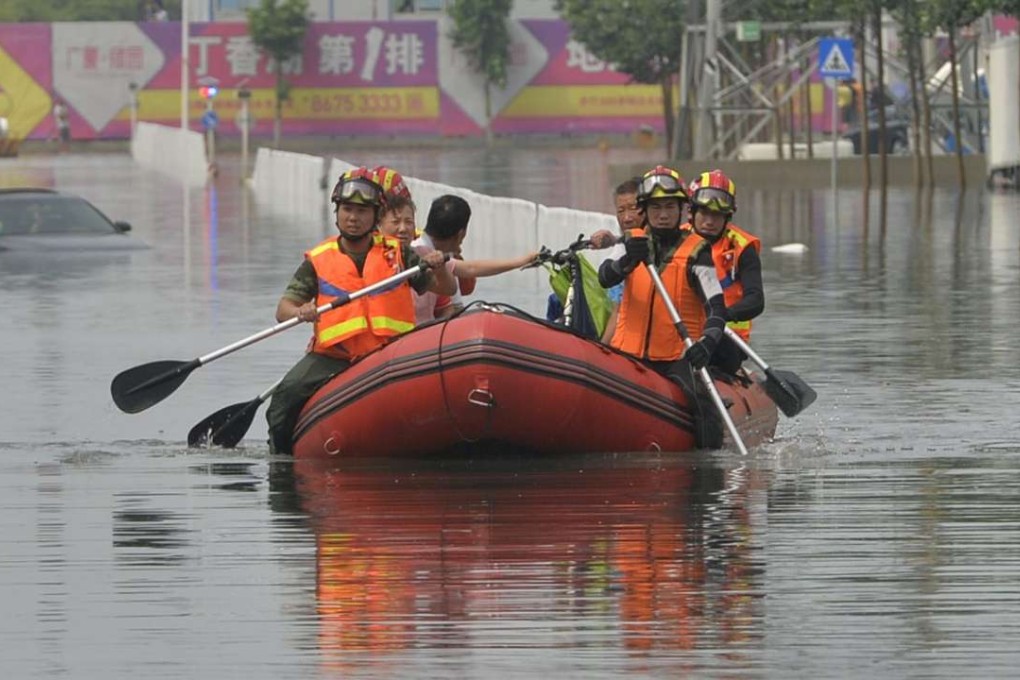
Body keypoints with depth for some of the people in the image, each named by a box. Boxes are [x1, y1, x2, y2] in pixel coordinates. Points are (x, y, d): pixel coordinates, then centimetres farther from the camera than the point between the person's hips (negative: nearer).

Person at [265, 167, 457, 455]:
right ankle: (280, 453, 3)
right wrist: (300, 312, -24)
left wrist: (439, 269, -13)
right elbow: (283, 309, 0)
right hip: (332, 356, 0)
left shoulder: (397, 254, 8)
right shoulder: (318, 261, 5)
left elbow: (447, 289, 10)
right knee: (287, 395, -21)